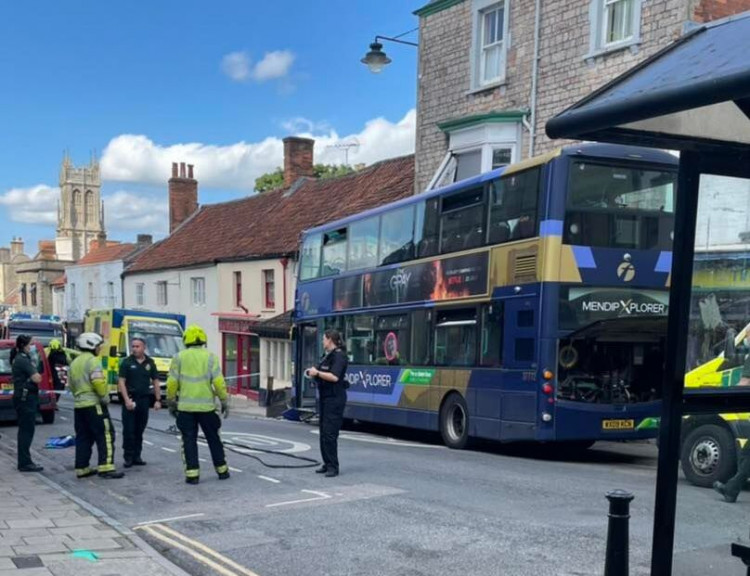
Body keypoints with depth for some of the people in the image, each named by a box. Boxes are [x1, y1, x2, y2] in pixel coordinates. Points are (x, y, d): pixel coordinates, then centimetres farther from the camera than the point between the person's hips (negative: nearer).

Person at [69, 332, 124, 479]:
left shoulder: (75, 363, 17)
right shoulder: (93, 361, -11)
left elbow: (71, 384, 20)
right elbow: (98, 382, -22)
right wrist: (105, 397, -11)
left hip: (78, 405, 9)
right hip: (94, 404, -9)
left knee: (83, 438, 13)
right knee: (105, 435, -7)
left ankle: (81, 468, 15)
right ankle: (106, 468, -13)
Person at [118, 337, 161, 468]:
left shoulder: (150, 363, 9)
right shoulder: (126, 362, -1)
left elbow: (155, 382, 12)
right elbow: (121, 382, -5)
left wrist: (158, 400, 5)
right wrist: (126, 399, -15)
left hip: (144, 400, 3)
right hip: (130, 399, -3)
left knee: (140, 430, 8)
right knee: (129, 430, -4)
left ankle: (137, 456, 15)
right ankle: (128, 457, 1)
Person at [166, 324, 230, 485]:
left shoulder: (179, 357, -1)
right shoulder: (210, 357, -2)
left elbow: (172, 383, -3)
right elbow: (218, 382, -7)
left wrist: (171, 402, 9)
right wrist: (224, 401, 2)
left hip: (185, 407, 0)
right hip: (206, 406, 0)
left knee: (189, 441, 6)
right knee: (214, 439, 13)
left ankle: (192, 473, 2)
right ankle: (222, 470, 19)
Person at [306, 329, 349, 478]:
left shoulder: (339, 356, -14)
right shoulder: (327, 355, 14)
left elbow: (334, 377, -25)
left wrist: (317, 372, -16)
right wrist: (313, 372, 7)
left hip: (334, 398, -10)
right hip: (324, 397, 10)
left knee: (329, 433, -10)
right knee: (323, 432, 12)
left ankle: (333, 467, -6)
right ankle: (327, 464, 19)